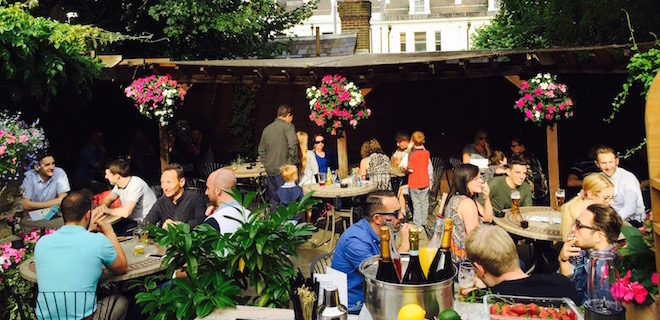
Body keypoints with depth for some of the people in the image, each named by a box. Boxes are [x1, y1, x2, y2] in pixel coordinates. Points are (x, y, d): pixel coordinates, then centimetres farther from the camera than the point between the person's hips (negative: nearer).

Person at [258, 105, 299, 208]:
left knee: (274, 199, 13)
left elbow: (261, 150, 21)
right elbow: (293, 145, -20)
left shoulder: (266, 129, 15)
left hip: (270, 170, 7)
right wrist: (293, 162, -12)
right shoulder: (288, 127, -6)